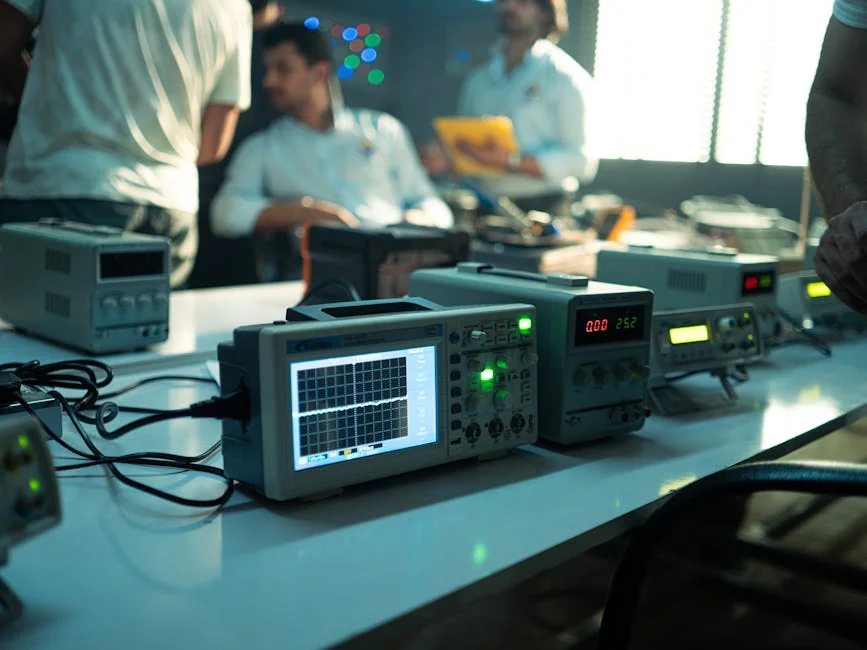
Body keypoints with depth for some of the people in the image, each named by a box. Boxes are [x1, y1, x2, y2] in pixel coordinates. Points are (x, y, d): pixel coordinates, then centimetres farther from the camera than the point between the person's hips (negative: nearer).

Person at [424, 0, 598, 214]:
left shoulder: (566, 77, 2)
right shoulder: (478, 80, 18)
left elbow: (582, 161, -7)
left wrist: (511, 162, -17)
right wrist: (447, 160, 1)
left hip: (543, 209, -4)